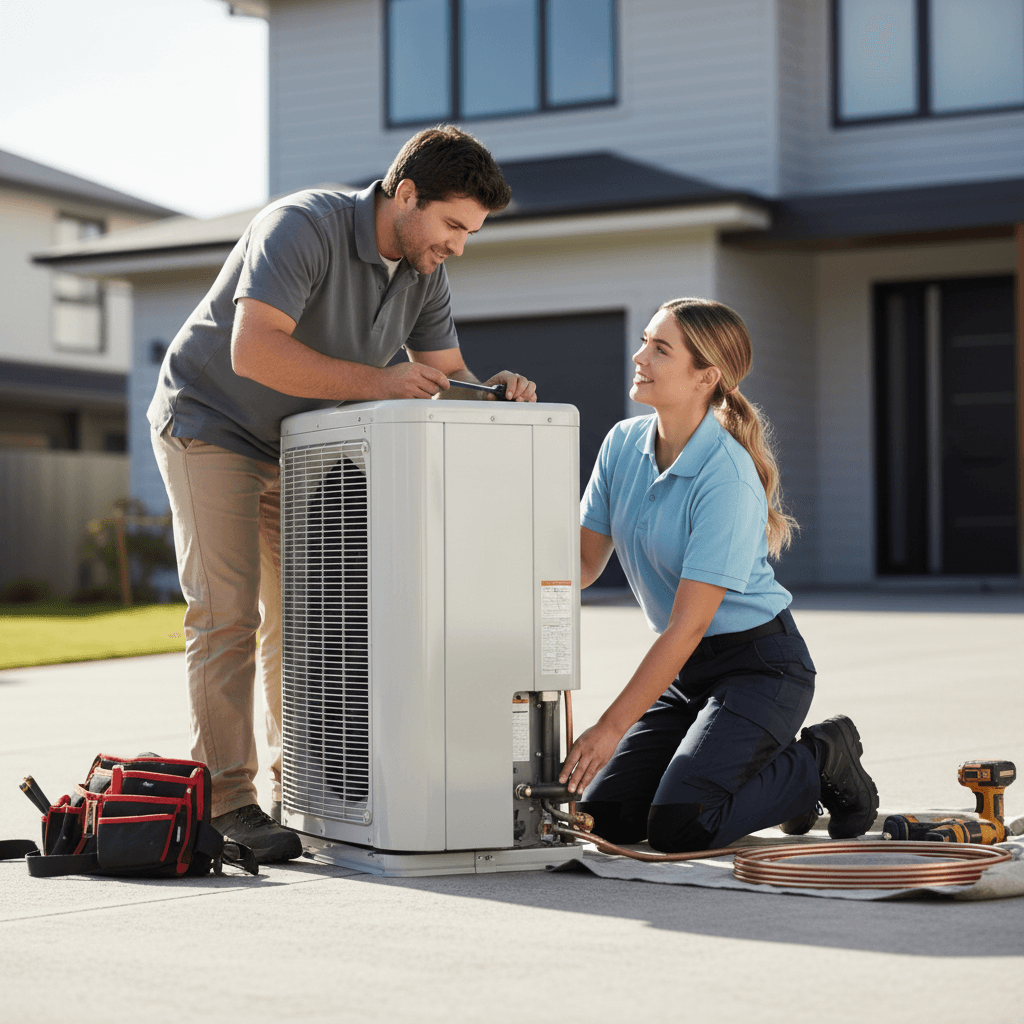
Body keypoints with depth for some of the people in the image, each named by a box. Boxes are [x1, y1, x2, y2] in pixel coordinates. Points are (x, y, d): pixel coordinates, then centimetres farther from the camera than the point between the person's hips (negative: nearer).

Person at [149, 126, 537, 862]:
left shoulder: (423, 270, -3)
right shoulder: (305, 227, -27)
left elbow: (444, 371, 0)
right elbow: (254, 350, -38)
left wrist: (490, 390, -23)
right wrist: (373, 380, -41)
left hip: (297, 446, 7)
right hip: (213, 428, -7)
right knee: (228, 615, -12)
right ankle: (229, 805, -9)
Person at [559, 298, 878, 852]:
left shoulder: (727, 478, -25)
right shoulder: (624, 442, -2)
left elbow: (688, 623, -26)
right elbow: (583, 563, 1)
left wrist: (610, 728, -26)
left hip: (759, 665, -7)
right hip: (687, 667, 8)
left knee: (678, 826, -21)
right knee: (606, 815, -2)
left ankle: (822, 762, 5)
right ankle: (775, 770, 18)